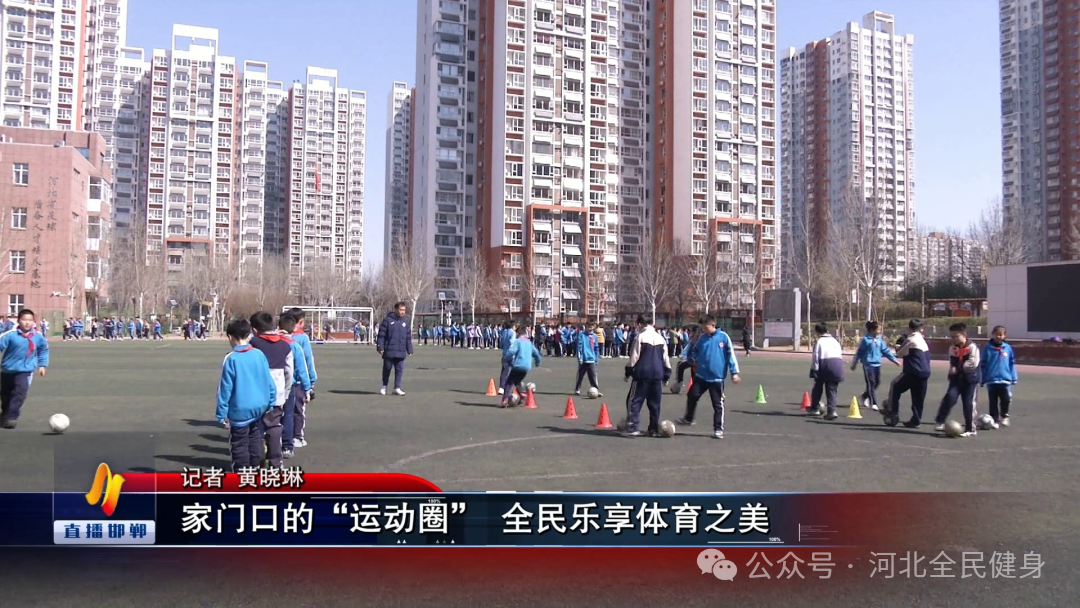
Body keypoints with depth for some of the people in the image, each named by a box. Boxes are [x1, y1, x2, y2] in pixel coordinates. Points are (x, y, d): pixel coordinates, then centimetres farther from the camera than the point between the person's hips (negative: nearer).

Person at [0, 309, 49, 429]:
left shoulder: (38, 336, -5)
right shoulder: (11, 334, -17)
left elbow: (44, 349, 13)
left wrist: (42, 365, 12)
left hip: (25, 370, 0)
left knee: (21, 391, -23)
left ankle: (10, 417, -20)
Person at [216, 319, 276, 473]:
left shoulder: (231, 359, -12)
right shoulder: (259, 354, 1)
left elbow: (225, 388, -10)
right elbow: (269, 381, 5)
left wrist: (222, 414, -6)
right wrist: (271, 402, 15)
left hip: (240, 410, -5)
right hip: (259, 407, 5)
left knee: (239, 447, 4)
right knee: (255, 441, 19)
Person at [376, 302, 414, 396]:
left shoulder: (405, 322, 9)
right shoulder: (388, 320, -5)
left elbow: (408, 337, 13)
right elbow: (381, 335, -6)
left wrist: (409, 350, 10)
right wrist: (380, 347, -10)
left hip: (401, 352, 4)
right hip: (389, 351, -4)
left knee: (400, 370, 2)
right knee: (387, 369, 8)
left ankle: (397, 388, 9)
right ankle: (384, 386, 25)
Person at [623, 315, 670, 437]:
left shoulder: (640, 337, -5)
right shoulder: (661, 338, 12)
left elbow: (634, 357, -7)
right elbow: (665, 358, 14)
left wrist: (628, 372, 2)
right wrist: (666, 375, 21)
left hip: (642, 374, -5)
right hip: (657, 374, 5)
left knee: (634, 401, 0)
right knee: (654, 403, 12)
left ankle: (632, 427, -8)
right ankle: (654, 429, 14)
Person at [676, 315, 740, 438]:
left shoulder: (723, 337, -8)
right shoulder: (702, 338, 4)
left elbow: (731, 354, -7)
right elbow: (693, 352, 18)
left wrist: (734, 372, -9)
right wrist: (692, 359, -1)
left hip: (717, 377, -4)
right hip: (701, 375, 4)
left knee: (718, 404, 4)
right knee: (692, 396, 6)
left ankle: (718, 429, 15)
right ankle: (688, 419, 27)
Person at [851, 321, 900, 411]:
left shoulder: (880, 339, 6)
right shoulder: (865, 340, -9)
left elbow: (886, 350, 12)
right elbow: (859, 352, -1)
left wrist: (894, 360, 8)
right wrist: (854, 364, 4)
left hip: (877, 364, 6)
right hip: (868, 364, -6)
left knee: (877, 382, 10)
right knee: (871, 383, -5)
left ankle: (865, 396, 32)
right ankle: (873, 403, -2)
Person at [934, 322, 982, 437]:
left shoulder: (972, 347, -10)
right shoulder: (952, 349, 8)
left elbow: (973, 363, -20)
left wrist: (958, 368, -15)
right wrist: (953, 370, -10)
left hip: (971, 379, -4)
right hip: (956, 379, 4)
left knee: (968, 403, -1)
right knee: (950, 397, -15)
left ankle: (970, 429, 10)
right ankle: (940, 422, -12)